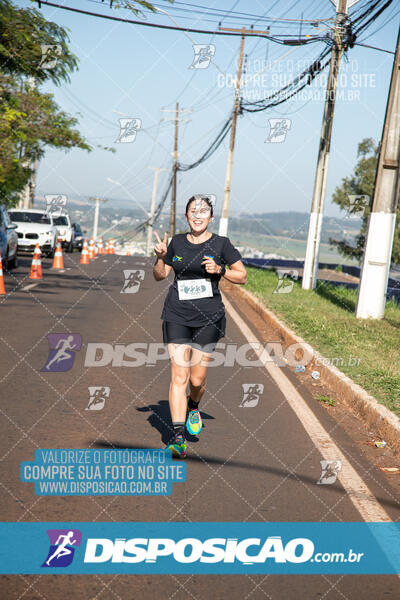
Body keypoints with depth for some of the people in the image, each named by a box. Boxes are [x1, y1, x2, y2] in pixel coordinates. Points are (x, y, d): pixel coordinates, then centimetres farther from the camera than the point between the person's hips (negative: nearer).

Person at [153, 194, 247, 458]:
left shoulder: (221, 243, 1)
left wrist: (219, 270, -14)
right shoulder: (177, 242, 8)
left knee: (197, 379, 3)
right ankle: (178, 438, -5)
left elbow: (243, 276, 3)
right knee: (179, 377, -8)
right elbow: (159, 276, 15)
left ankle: (193, 407, 39)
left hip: (208, 317, -1)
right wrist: (161, 257, -4)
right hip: (177, 316, 1)